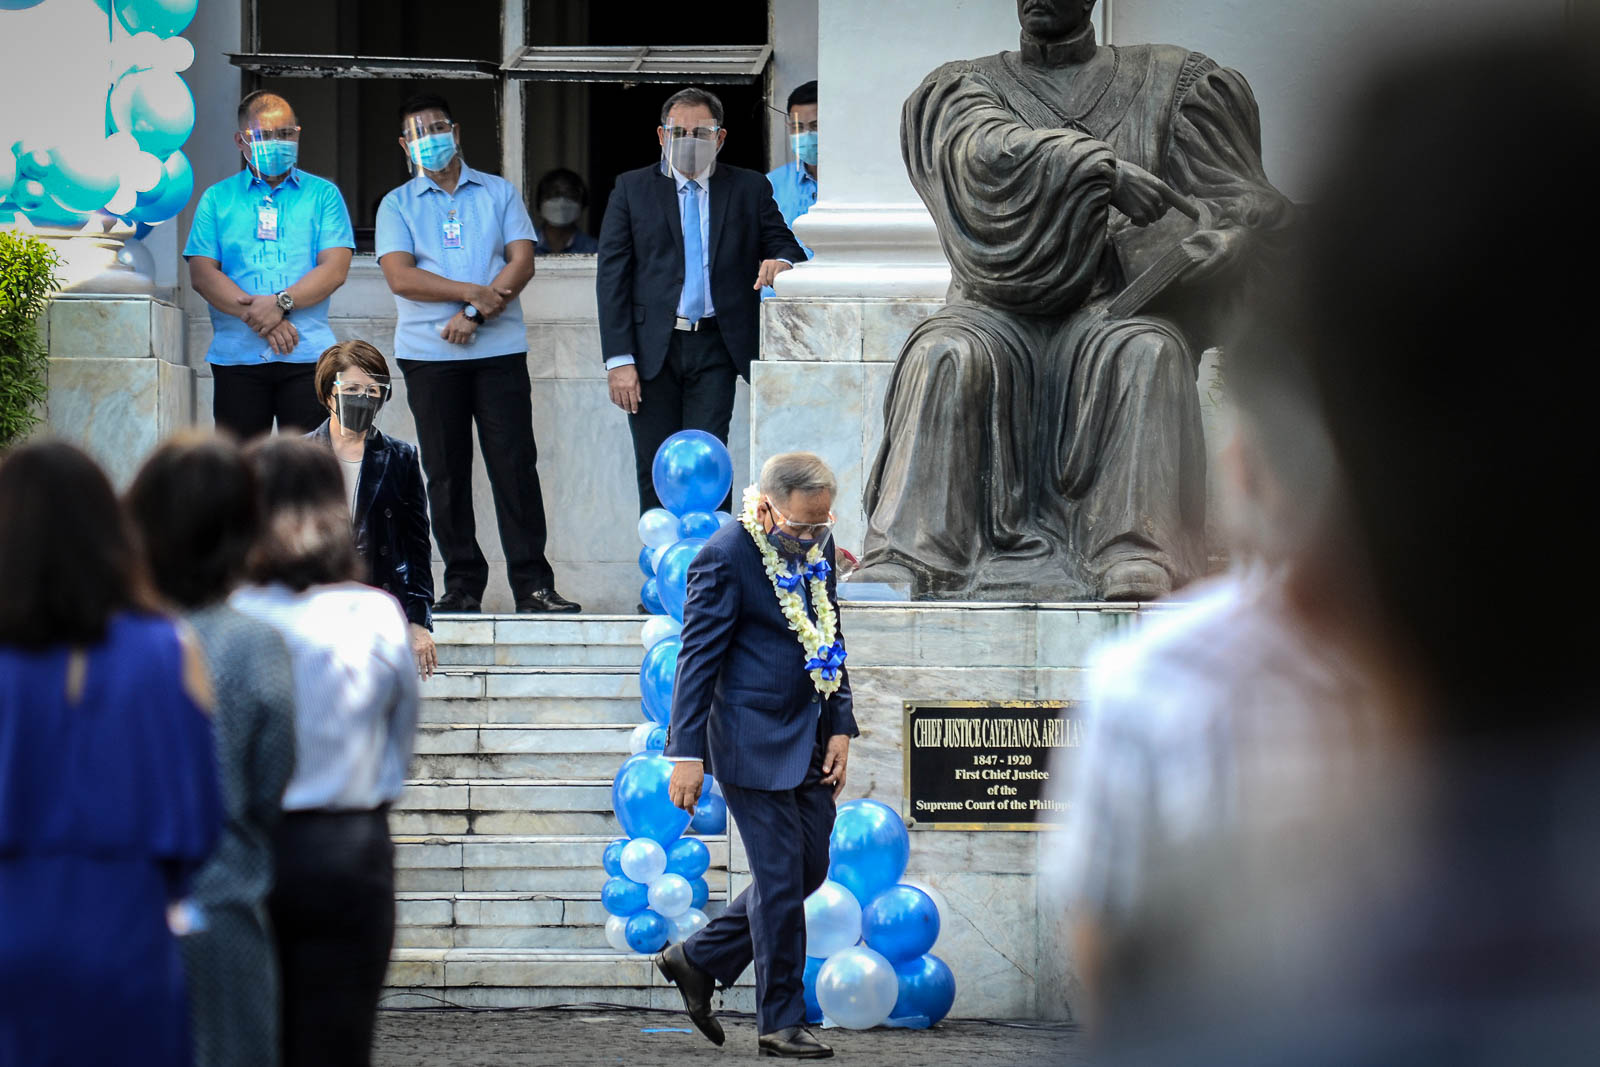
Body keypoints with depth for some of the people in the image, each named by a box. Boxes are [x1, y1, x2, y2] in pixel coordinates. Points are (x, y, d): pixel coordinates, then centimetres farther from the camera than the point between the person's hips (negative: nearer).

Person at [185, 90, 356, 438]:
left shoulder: (322, 195, 11)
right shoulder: (217, 199, 12)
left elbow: (335, 269, 0)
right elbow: (202, 274, 1)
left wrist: (281, 303, -15)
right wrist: (257, 316, -12)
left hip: (307, 357, -1)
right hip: (237, 357, 1)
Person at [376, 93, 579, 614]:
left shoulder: (499, 193, 11)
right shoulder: (397, 205, 9)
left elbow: (522, 261, 1)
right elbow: (400, 276, -4)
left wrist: (476, 315, -11)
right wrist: (472, 292, -13)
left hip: (499, 350, 0)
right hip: (429, 356, 0)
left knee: (515, 464, -5)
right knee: (446, 471, 2)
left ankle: (532, 584, -5)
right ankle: (463, 584, 7)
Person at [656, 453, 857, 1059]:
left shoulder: (817, 546, 6)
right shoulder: (726, 559, -16)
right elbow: (698, 659, -15)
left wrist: (839, 726, 9)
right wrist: (688, 755, -17)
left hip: (808, 741, 8)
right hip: (755, 743, -8)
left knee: (809, 867, 11)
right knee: (781, 878, -5)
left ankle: (698, 960, 24)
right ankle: (782, 1022, 5)